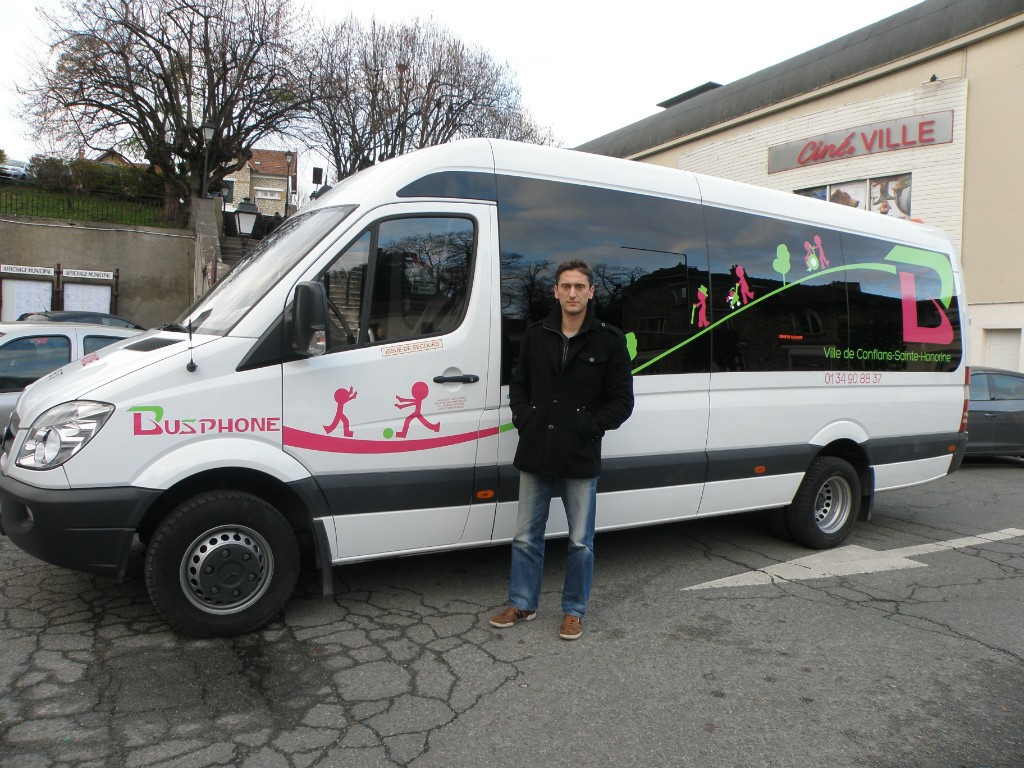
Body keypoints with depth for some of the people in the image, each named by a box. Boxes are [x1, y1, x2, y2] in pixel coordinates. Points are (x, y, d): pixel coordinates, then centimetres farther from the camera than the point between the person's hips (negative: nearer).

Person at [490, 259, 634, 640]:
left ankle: (574, 610, 26)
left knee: (580, 542, 8)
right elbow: (518, 386, 15)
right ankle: (522, 604, 29)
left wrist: (587, 427, -10)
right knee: (526, 537, 12)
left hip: (580, 459, -3)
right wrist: (525, 420, -1)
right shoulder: (536, 335, 7)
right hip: (535, 455, 3)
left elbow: (622, 400, -1)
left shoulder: (609, 340, -1)